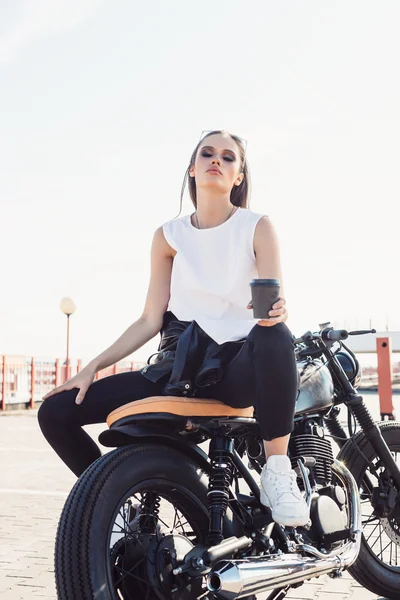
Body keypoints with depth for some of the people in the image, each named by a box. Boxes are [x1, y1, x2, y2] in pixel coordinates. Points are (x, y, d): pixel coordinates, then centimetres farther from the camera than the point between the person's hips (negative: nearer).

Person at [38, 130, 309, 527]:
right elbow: (150, 320, 9)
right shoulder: (169, 236, 10)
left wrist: (275, 310, -33)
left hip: (242, 364, -3)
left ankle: (277, 471, -24)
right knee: (56, 411, -9)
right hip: (182, 363, 3)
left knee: (275, 338, -41)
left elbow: (276, 302, -8)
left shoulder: (257, 226, 2)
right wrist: (91, 368, 1)